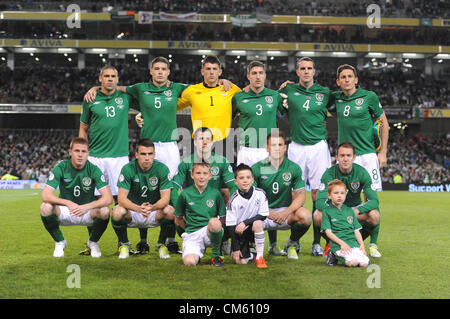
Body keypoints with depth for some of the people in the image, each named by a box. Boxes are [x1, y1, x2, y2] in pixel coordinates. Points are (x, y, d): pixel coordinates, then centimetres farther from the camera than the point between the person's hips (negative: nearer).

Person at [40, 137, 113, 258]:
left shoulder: (93, 170, -13)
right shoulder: (61, 168, -13)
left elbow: (108, 198, -22)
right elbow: (46, 196, -21)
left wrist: (87, 207, -36)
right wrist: (68, 203, -35)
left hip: (87, 213, 0)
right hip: (65, 212, 0)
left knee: (104, 211, -31)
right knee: (45, 207, -29)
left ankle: (93, 242, 2)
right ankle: (59, 242, -1)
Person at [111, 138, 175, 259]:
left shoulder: (162, 169, -11)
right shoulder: (128, 169, -13)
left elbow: (165, 198, -15)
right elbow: (121, 198, -19)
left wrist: (152, 207, -37)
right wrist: (138, 208, -39)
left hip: (154, 211, 1)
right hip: (132, 214, 0)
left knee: (170, 211, -30)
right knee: (117, 212, -32)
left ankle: (162, 244, -1)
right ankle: (124, 244, -1)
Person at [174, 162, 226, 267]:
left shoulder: (215, 193, 3)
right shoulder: (185, 194, 3)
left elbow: (222, 218, 9)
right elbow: (178, 220, 11)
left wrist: (214, 227, -4)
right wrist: (191, 228, 5)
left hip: (210, 233, 0)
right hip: (192, 235, 0)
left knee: (214, 222, -36)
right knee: (190, 262, -28)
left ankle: (216, 254, -10)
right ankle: (200, 250, 11)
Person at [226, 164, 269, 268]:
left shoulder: (260, 194, -12)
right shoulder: (234, 200, -15)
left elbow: (263, 215, -9)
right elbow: (230, 225, -12)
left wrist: (245, 223, -20)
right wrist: (235, 249, -13)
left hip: (254, 229, 0)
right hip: (239, 232, 0)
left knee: (258, 223, -33)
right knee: (241, 261, -12)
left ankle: (259, 256, -20)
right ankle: (247, 251, 24)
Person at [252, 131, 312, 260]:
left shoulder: (294, 168, -2)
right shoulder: (257, 168, -5)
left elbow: (300, 195, -2)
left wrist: (286, 212, -19)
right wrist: (269, 214, -20)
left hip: (285, 211, 1)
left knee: (305, 216, -30)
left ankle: (292, 243, 4)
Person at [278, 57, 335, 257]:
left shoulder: (325, 92, 8)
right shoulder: (288, 90, 6)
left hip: (319, 146, 0)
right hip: (296, 147, 0)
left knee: (318, 193, -4)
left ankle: (317, 242, 2)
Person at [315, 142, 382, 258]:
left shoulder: (361, 172, -15)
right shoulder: (329, 174, -18)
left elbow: (374, 201, -20)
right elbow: (320, 201, -27)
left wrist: (357, 210, -38)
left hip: (356, 210, 1)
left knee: (374, 215, -30)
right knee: (318, 215, -33)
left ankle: (372, 244, 2)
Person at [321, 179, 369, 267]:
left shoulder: (349, 210, 20)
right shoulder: (327, 211, 6)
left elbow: (356, 230, 18)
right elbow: (328, 232, -2)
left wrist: (361, 244, 2)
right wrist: (342, 243, -14)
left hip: (353, 243, 4)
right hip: (338, 244, -4)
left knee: (364, 263, -20)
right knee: (353, 262, -28)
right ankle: (333, 256, -1)